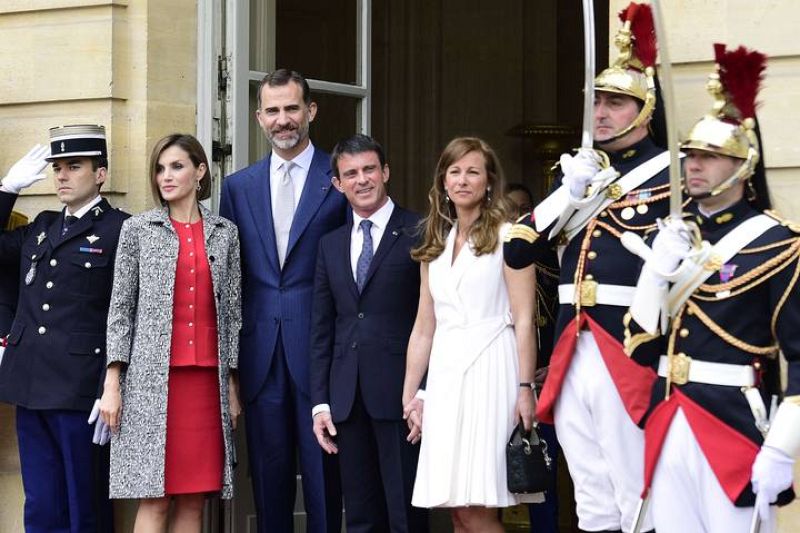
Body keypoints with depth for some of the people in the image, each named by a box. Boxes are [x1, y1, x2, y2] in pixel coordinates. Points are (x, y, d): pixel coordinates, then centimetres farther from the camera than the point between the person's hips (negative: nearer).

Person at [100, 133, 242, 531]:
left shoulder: (224, 233, 11)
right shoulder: (138, 229, 6)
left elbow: (233, 311, 11)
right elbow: (120, 308, 4)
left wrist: (233, 385, 7)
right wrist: (112, 383, -4)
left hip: (207, 376, 2)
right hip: (152, 378, -2)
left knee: (193, 500, 1)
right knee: (154, 499, -7)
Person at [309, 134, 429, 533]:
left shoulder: (419, 234, -1)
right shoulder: (330, 245, 16)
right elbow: (321, 329, 16)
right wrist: (320, 402, 9)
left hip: (400, 394, -5)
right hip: (347, 397, 5)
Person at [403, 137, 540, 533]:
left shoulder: (506, 236, 1)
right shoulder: (435, 246, 17)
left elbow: (524, 320, -5)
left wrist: (525, 388, -14)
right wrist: (408, 397, 14)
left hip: (490, 370, -5)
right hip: (445, 375, 5)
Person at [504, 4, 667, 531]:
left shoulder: (670, 173, -2)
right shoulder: (579, 171, 18)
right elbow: (517, 251, 11)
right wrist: (568, 194, 0)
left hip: (631, 353, -6)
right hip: (571, 356, 6)